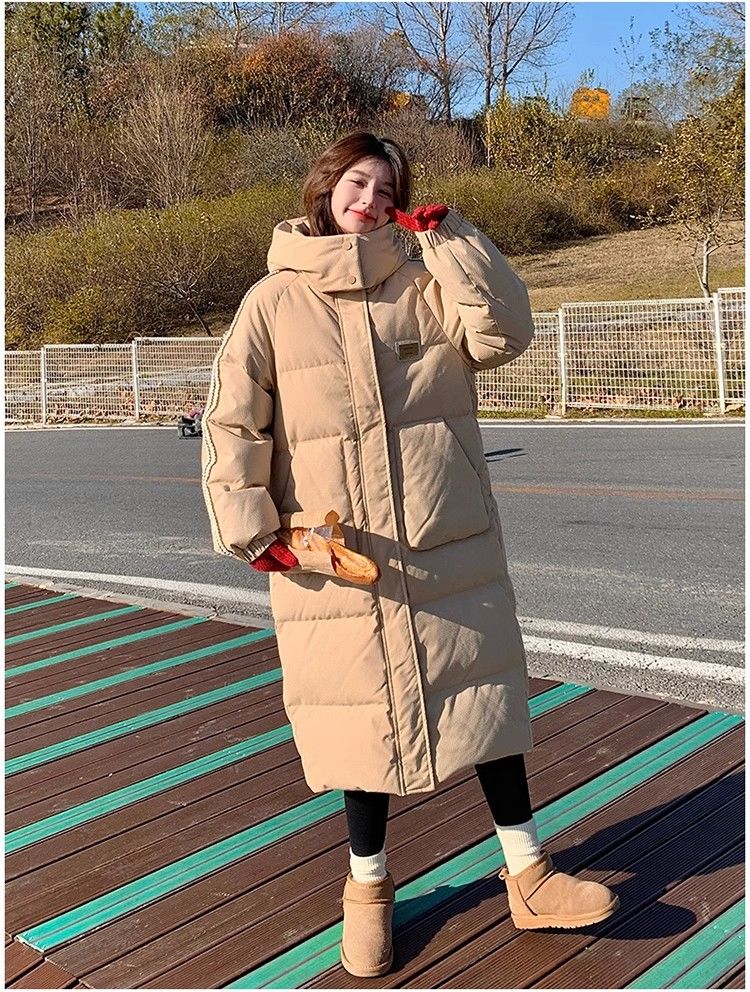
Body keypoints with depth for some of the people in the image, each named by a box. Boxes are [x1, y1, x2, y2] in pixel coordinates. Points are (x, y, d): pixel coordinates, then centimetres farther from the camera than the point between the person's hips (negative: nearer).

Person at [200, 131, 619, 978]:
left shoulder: (424, 287, 4)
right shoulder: (274, 302, 0)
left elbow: (504, 332, -11)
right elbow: (234, 423, -1)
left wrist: (448, 237, -9)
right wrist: (250, 528, -7)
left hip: (450, 550, 2)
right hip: (335, 559, -1)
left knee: (483, 697, 9)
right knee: (365, 717, 10)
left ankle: (527, 875, 25)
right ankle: (368, 885, 30)